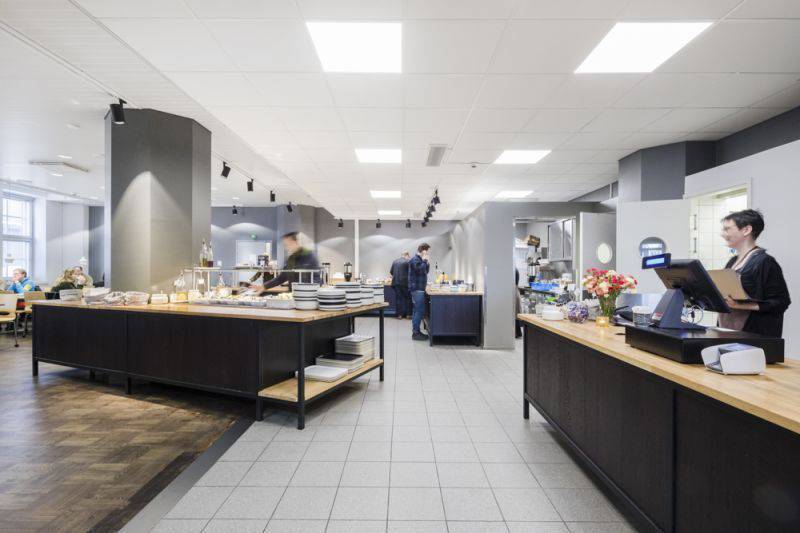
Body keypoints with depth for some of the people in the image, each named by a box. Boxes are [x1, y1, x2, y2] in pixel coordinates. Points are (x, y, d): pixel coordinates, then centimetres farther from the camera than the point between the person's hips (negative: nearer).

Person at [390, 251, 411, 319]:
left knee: (398, 298, 8)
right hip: (405, 282, -4)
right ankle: (408, 314, 10)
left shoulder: (395, 261, 11)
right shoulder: (408, 261, -4)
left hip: (396, 282, 4)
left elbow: (391, 272, 15)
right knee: (408, 298, 9)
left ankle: (399, 314, 9)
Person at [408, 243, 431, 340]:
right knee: (420, 311, -10)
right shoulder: (415, 260, -14)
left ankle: (416, 331, 18)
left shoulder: (419, 259, 17)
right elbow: (420, 270, -26)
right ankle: (415, 333, -6)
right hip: (417, 289, -11)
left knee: (417, 311, 12)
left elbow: (426, 271, 22)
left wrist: (427, 262, 8)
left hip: (418, 289, 11)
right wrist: (424, 261, -14)